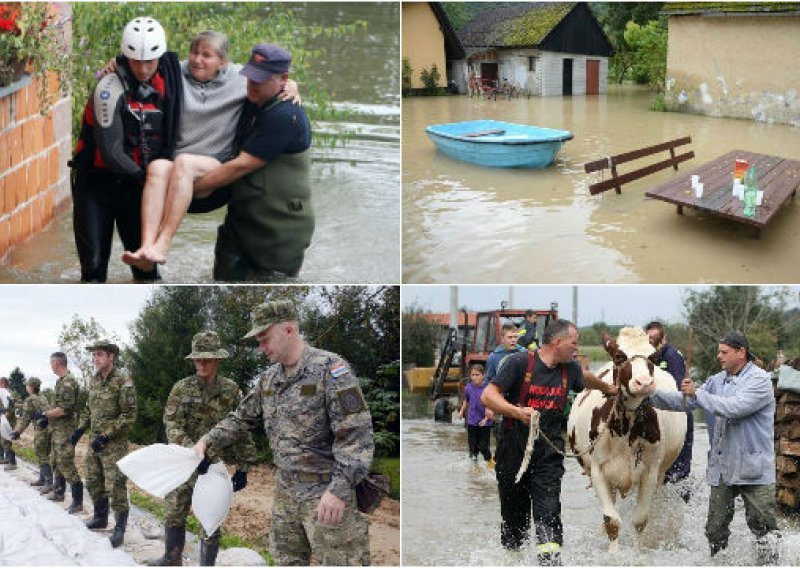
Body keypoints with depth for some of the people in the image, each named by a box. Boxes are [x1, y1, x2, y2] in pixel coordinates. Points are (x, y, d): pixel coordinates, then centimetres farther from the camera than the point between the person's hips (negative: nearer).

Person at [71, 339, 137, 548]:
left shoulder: (123, 381, -15)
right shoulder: (94, 380, 9)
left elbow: (129, 416, -17)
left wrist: (106, 435, -20)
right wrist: (80, 429, 10)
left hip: (114, 444, -8)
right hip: (95, 441, 8)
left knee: (115, 487, -6)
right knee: (93, 482, 17)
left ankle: (120, 528, 3)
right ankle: (100, 518, 34)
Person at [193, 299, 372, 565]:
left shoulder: (329, 368, -15)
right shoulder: (269, 378, 10)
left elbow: (356, 433, -20)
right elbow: (242, 418, 25)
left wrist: (339, 489, -27)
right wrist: (207, 441, 12)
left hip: (327, 495, -8)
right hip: (285, 492, 8)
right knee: (286, 560, 15)